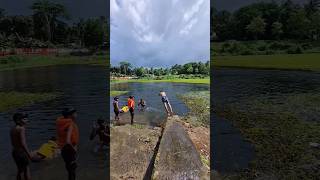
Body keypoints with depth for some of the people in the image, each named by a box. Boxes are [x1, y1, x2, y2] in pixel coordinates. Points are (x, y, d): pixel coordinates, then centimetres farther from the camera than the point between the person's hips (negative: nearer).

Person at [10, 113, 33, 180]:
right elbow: (23, 143, -25)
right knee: (27, 170, 4)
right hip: (22, 152, -8)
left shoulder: (12, 129, 7)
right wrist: (29, 154, -22)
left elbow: (13, 143, 16)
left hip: (14, 152, 8)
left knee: (20, 171, 20)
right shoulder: (21, 129, -20)